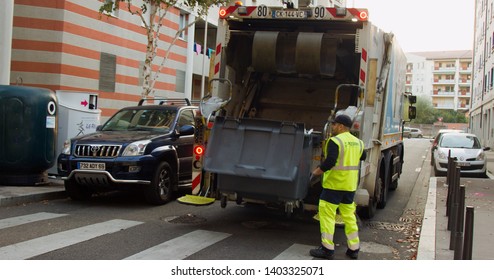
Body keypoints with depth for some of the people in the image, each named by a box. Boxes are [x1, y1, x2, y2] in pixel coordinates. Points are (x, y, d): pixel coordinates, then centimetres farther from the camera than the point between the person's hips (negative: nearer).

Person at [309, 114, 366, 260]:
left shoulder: (335, 141, -14)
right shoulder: (357, 142, 10)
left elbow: (330, 161, -23)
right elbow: (363, 156, 28)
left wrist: (317, 171, -10)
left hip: (334, 184, -7)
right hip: (350, 186, 8)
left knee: (327, 215, 0)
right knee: (349, 216, 14)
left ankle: (327, 249, 0)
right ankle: (354, 249, 18)